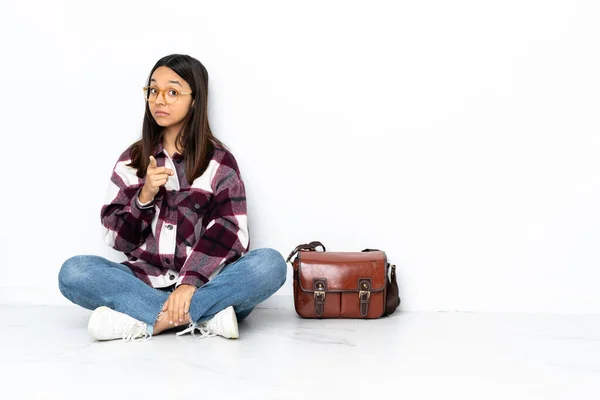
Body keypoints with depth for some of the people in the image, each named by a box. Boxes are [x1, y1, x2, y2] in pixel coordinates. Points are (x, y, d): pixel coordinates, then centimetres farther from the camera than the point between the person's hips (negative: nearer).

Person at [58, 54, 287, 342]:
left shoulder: (220, 161, 3)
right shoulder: (132, 159, 10)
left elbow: (229, 235, -7)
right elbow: (117, 237, 6)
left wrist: (191, 283, -23)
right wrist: (145, 196, -12)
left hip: (206, 285, -2)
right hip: (146, 283, 2)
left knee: (270, 263, -28)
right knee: (73, 272, -23)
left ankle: (144, 322, -28)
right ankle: (202, 317, -27)